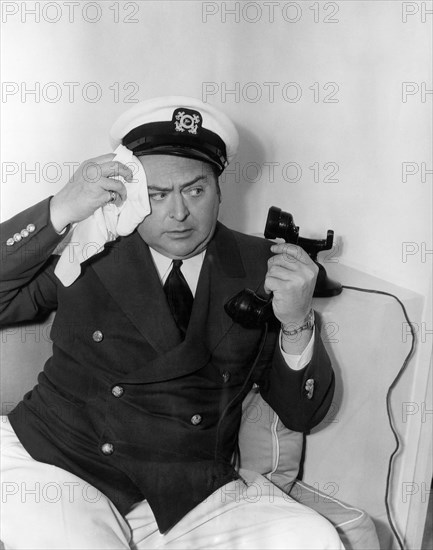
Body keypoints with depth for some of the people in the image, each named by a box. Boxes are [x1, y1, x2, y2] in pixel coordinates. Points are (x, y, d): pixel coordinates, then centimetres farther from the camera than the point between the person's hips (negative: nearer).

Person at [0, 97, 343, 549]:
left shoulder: (260, 268, 1)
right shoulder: (87, 247, 0)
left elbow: (301, 415, 4)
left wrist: (297, 325, -15)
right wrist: (59, 212, -16)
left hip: (193, 501, 2)